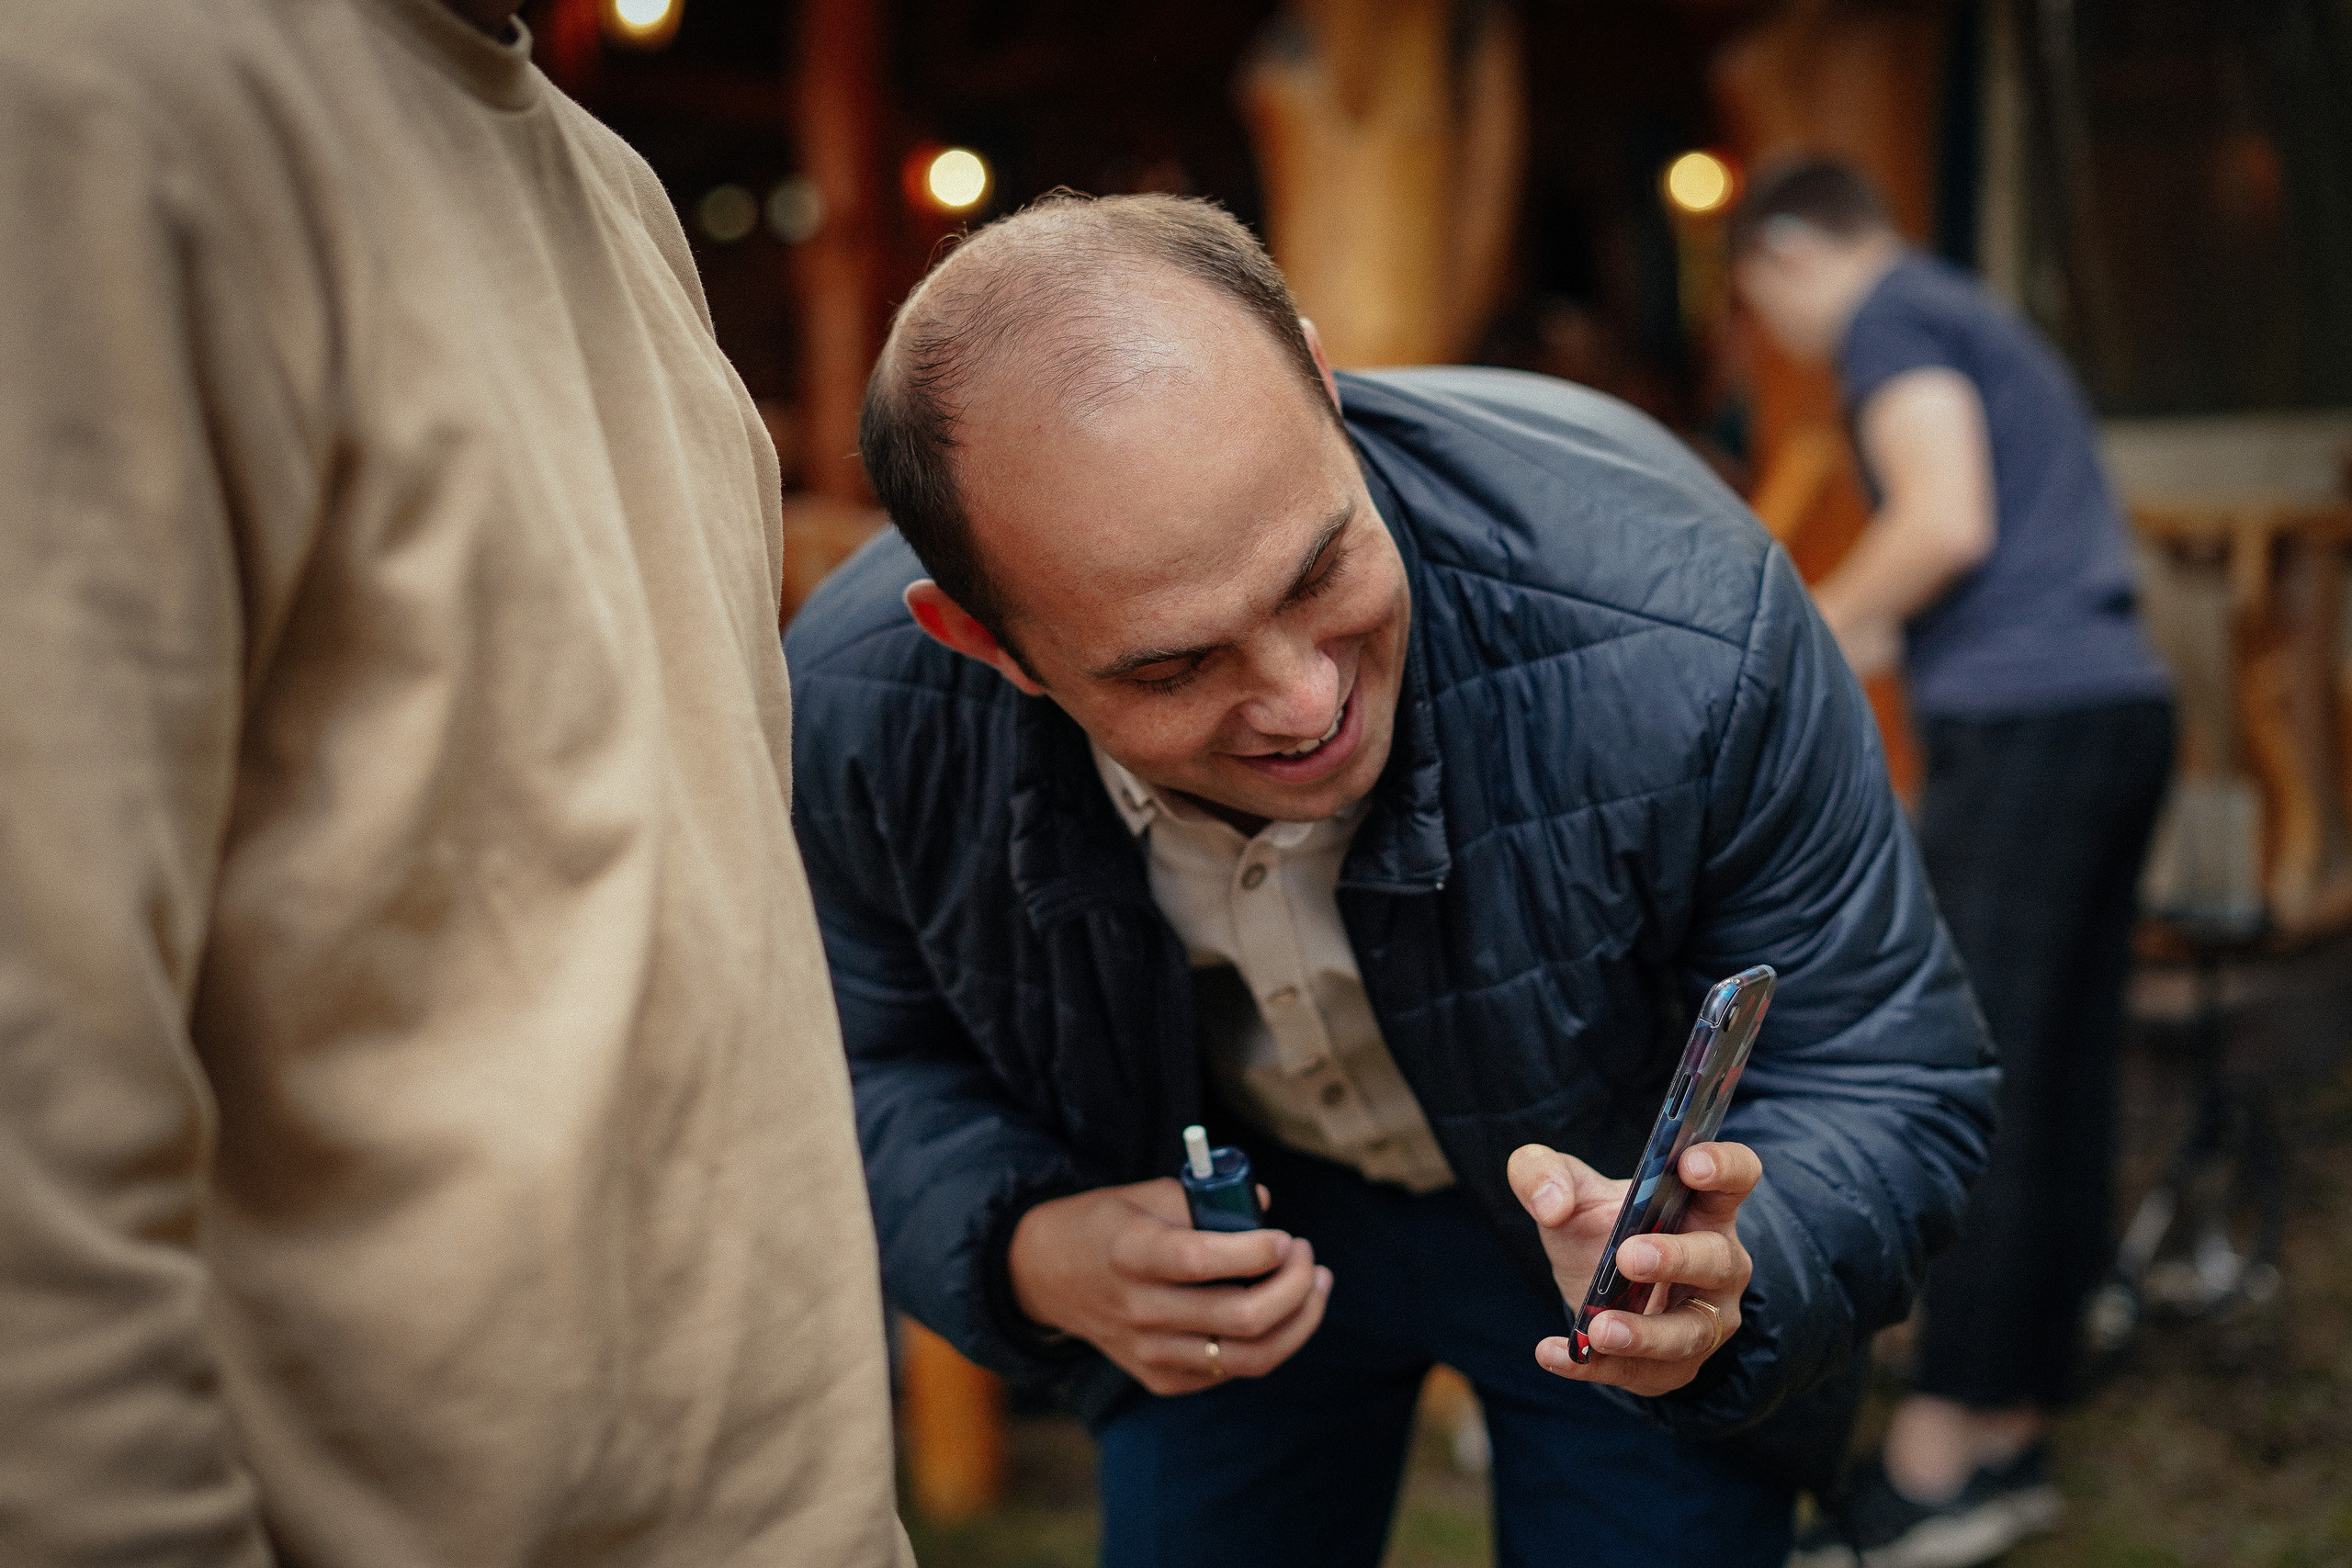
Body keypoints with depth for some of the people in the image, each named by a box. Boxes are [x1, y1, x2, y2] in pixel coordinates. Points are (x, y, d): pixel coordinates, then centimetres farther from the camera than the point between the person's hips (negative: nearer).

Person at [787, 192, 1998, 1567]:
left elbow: (1886, 1085, -25)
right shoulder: (857, 716, -28)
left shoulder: (1687, 630, -37)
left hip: (1626, 1210, -1)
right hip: (1236, 1240, 2)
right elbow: (882, 1060, -9)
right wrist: (1022, 1256, -29)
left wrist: (1719, 1290, -46)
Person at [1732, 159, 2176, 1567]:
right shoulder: (1987, 324, 27)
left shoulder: (1891, 314, -1)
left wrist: (1805, 629, 0)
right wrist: (1851, 652, 26)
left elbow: (1947, 522, -15)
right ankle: (2012, 1435, 15)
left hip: (2025, 718, -9)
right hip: (2124, 703, 9)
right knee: (2064, 1090, 9)